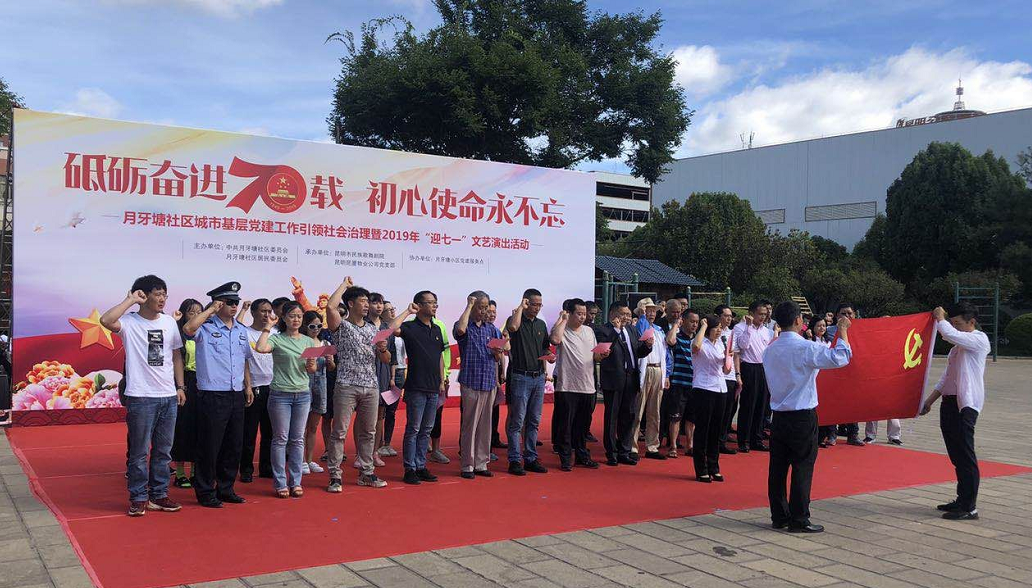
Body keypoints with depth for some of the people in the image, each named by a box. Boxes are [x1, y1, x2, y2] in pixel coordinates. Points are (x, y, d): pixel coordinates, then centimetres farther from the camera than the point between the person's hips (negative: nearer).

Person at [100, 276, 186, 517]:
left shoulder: (169, 322, 9)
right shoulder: (130, 322, -6)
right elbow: (106, 320, -29)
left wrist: (180, 387, 10)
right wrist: (130, 300, -18)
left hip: (169, 397, 5)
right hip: (141, 397, -5)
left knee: (163, 451, 12)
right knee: (139, 451, 2)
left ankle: (159, 495, 22)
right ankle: (138, 498, 14)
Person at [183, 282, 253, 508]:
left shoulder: (241, 330, 13)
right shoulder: (206, 327, -7)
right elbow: (188, 328, -31)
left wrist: (248, 386, 15)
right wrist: (210, 310, -19)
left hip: (237, 395, 7)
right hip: (212, 395, -7)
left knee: (234, 445, 12)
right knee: (210, 446, 0)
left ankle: (225, 489, 25)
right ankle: (205, 492, 12)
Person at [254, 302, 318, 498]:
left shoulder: (309, 341, 10)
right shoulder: (277, 339, -3)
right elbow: (260, 348, -24)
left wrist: (311, 366, -9)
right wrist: (267, 327, -12)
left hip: (303, 394, 4)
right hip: (280, 394, -4)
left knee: (298, 439, 7)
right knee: (281, 439, 1)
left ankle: (295, 482, 14)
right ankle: (280, 483, 8)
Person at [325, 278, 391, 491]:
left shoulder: (373, 329, 15)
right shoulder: (342, 326, 0)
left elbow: (386, 360, 17)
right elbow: (331, 307, -22)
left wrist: (383, 349, -8)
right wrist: (344, 285, -8)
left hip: (371, 387, 5)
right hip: (347, 386, -5)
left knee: (368, 432, 10)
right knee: (339, 431, -4)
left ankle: (366, 473, 19)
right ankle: (335, 476, 2)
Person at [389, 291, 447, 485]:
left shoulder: (436, 329, 14)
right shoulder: (411, 327, -7)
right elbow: (391, 329, -28)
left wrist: (441, 381, 16)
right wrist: (408, 312, -18)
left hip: (433, 388, 7)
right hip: (416, 387, -7)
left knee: (426, 430, 11)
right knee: (413, 430, -1)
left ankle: (421, 467, 19)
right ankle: (410, 469, 5)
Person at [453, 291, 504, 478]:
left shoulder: (492, 328, 12)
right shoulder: (464, 326, -2)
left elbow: (498, 358, 14)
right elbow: (460, 330, -29)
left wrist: (497, 351, -10)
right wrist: (469, 306, -18)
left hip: (489, 382, 5)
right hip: (471, 382, -5)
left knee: (485, 425, 8)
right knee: (469, 425, -2)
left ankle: (481, 463, 16)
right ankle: (467, 465, 5)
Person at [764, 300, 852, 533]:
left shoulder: (770, 350, 6)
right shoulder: (805, 348, -15)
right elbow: (841, 357, -17)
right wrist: (843, 330, -4)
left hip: (778, 415, 7)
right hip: (803, 416, -6)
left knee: (778, 467, 9)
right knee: (802, 468, 0)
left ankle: (779, 516, 17)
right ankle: (799, 520, 4)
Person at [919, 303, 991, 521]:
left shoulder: (979, 339, -7)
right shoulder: (959, 345, 21)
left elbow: (949, 333, -25)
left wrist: (939, 318, -6)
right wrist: (930, 401, 20)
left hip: (966, 405, -9)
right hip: (950, 402, 9)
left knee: (965, 456, -8)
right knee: (956, 456, 13)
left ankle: (969, 507, -5)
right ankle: (962, 500, 21)